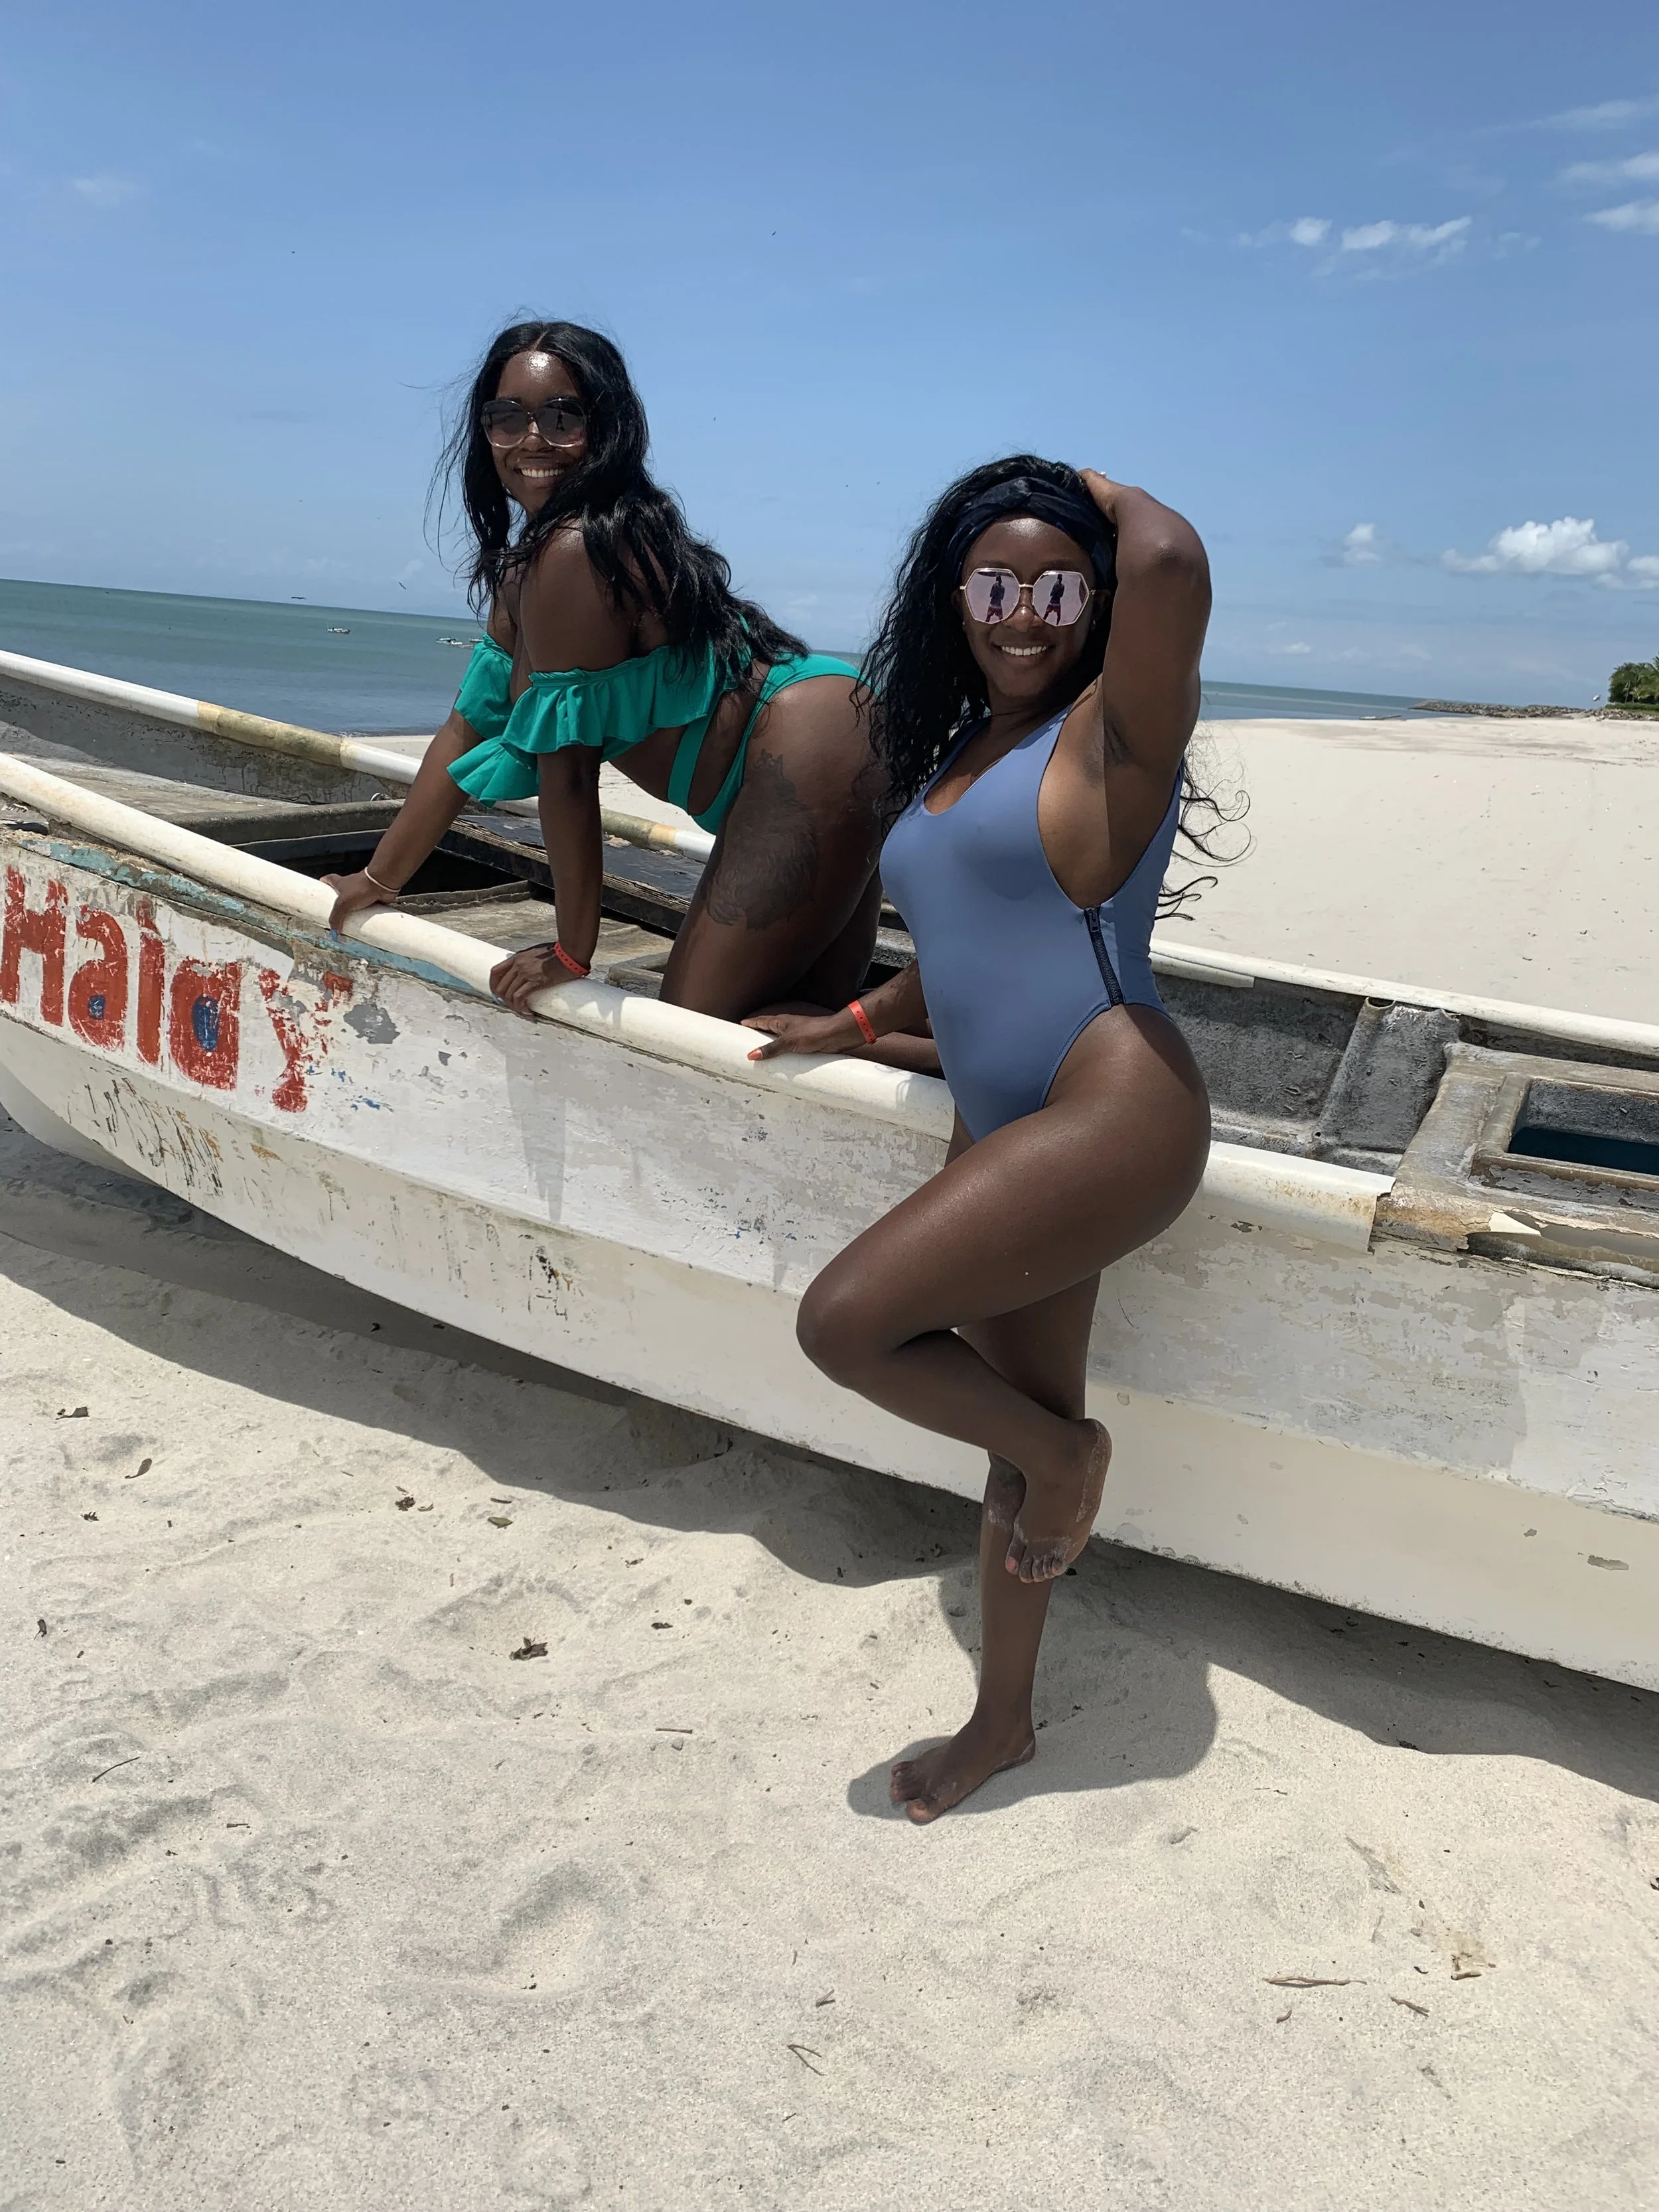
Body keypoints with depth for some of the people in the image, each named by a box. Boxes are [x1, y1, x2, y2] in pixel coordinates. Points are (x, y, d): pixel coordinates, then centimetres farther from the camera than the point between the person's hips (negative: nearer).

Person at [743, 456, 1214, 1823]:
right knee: (1020, 1433, 16)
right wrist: (854, 1026, 26)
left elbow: (1170, 563, -27)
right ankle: (1004, 1723, 33)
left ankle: (1065, 1456, 8)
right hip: (1007, 1133, 8)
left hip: (1112, 1115, -8)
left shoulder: (1115, 728, -6)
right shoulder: (951, 756, 17)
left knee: (844, 1322, -19)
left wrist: (1101, 490, -6)